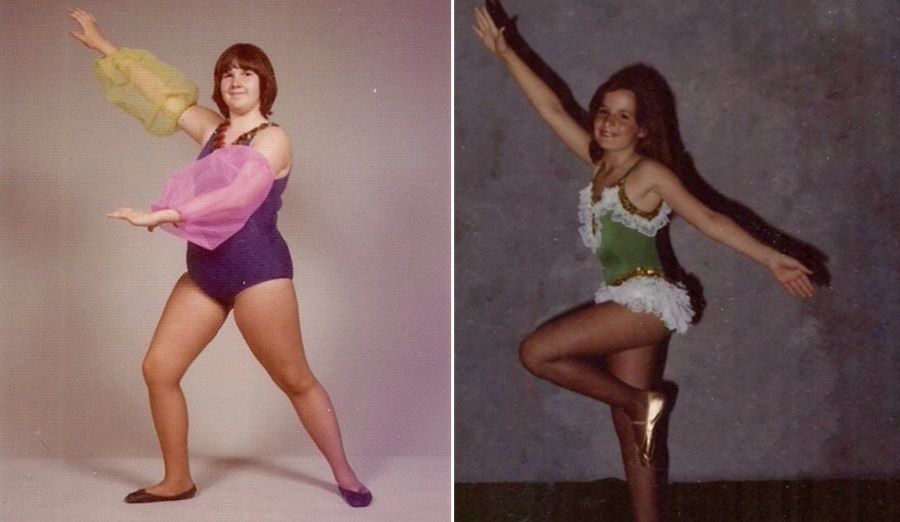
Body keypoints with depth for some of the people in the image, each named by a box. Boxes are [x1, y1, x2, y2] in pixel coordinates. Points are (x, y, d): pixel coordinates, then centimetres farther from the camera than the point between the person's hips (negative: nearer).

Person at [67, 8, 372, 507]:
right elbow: (160, 90, 19)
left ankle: (344, 474, 14)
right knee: (157, 369, 3)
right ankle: (177, 480, 17)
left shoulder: (274, 139, -9)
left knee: (296, 380, -1)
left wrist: (159, 215, -29)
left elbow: (237, 196, -24)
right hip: (204, 271, 7)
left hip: (257, 272, -7)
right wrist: (101, 45, 22)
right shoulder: (212, 129, 12)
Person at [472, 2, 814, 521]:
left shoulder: (650, 172, -6)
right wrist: (505, 52, 14)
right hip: (628, 305, 8)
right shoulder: (600, 164, 12)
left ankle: (640, 402, -4)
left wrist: (773, 259, -15)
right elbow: (551, 107, 14)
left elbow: (709, 219, -9)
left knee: (537, 352, -15)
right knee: (633, 438, 7)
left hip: (646, 299, -7)